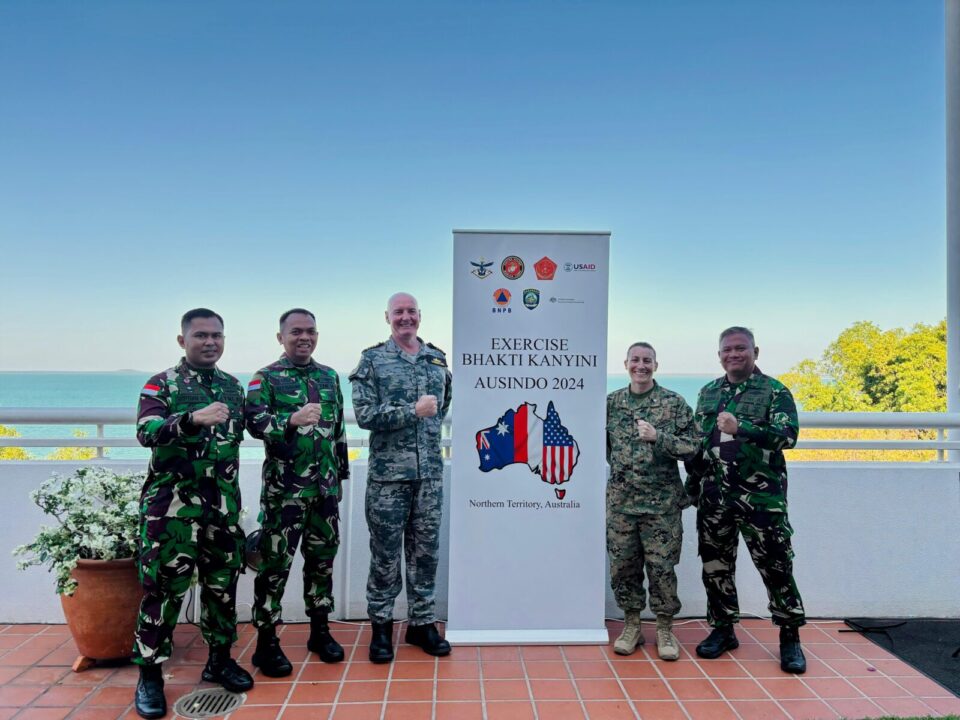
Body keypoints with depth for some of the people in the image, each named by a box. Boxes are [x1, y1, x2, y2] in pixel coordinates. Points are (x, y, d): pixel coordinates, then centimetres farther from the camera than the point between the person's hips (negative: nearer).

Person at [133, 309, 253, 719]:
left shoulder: (233, 387, 12)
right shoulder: (162, 384, -3)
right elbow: (145, 432, -19)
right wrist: (192, 418, -36)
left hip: (222, 505, 5)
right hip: (171, 505, -5)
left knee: (222, 584, 11)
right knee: (164, 587, -2)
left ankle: (219, 659, 26)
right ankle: (149, 674, 12)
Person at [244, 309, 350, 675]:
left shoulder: (330, 377, 11)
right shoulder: (266, 378, -4)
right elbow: (254, 421, -19)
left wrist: (341, 473, 15)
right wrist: (292, 420, -36)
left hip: (325, 488, 5)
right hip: (283, 489, -5)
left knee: (322, 558, 13)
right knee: (275, 563, 0)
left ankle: (320, 631, 27)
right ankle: (266, 642, 12)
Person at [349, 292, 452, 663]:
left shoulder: (438, 358, 9)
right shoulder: (372, 360, -2)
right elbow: (365, 415, -12)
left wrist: (430, 425, 10)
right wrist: (413, 412, -15)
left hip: (430, 474, 4)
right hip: (387, 475, -3)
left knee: (426, 551, 11)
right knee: (385, 554, 5)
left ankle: (422, 622, 24)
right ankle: (381, 625, 20)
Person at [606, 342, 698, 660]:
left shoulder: (674, 403, -2)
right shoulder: (611, 402, 5)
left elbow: (692, 448, -6)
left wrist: (658, 437, -19)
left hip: (662, 501, -2)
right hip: (620, 500, 3)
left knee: (661, 566, 2)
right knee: (622, 565, 7)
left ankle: (665, 628, 19)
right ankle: (631, 625, 24)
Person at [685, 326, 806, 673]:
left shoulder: (774, 391, -2)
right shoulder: (707, 393, 13)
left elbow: (788, 435, -15)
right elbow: (695, 442, 17)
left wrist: (741, 428, -27)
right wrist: (693, 484, 13)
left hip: (761, 495, -4)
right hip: (714, 497, 5)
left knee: (775, 565, 0)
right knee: (715, 563, 10)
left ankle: (790, 637, 15)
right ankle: (722, 629, 25)